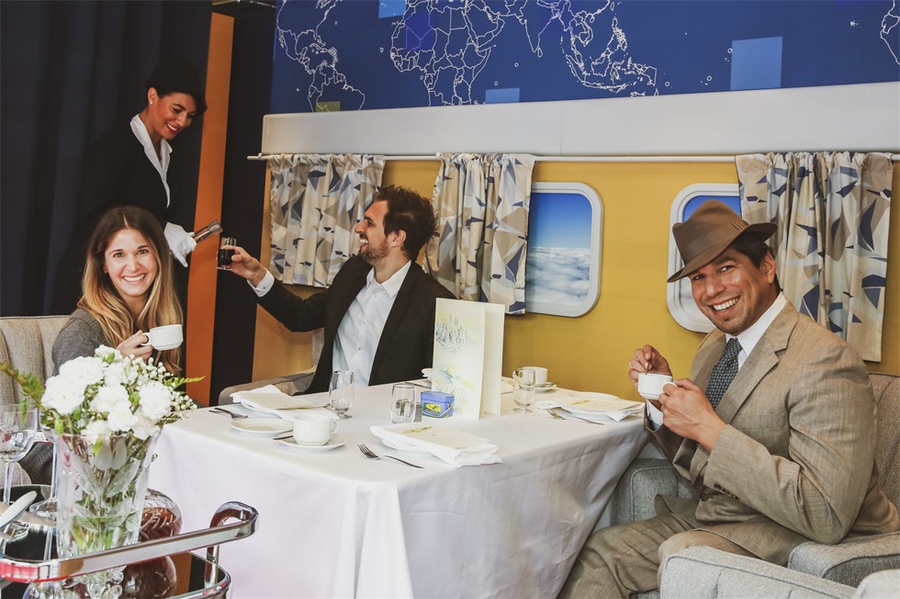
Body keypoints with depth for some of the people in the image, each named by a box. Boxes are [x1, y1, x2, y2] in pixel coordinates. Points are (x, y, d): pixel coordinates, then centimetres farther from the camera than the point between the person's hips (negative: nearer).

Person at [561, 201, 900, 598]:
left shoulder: (825, 361, -21)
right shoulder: (713, 347, 6)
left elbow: (826, 516, -28)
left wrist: (710, 428, -26)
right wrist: (662, 396, -3)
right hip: (716, 517, 8)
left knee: (683, 554, -29)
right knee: (599, 553, -2)